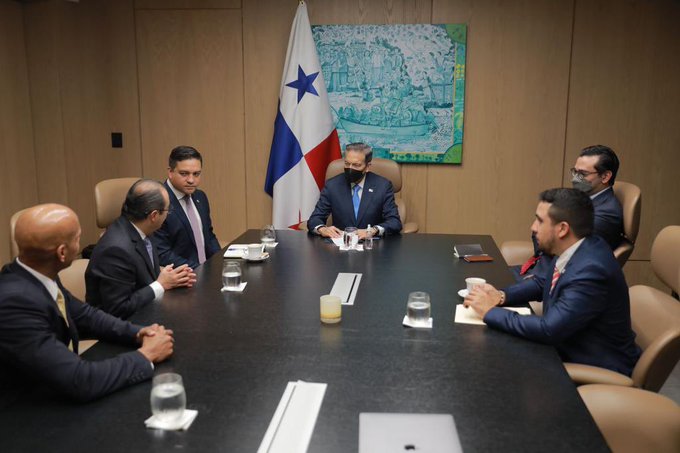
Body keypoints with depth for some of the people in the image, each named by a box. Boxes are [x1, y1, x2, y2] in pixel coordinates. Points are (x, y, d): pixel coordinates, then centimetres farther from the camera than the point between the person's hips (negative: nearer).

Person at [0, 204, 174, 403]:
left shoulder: (37, 275, -7)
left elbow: (83, 315, 9)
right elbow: (80, 382, -30)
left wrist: (137, 333, -6)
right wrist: (146, 355, -17)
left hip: (51, 391, 6)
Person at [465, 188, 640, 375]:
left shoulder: (591, 270, -31)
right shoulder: (574, 249, -4)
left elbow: (549, 329, -33)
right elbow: (543, 282, 12)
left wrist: (490, 311, -23)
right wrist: (502, 296, -6)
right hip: (570, 350, 7)